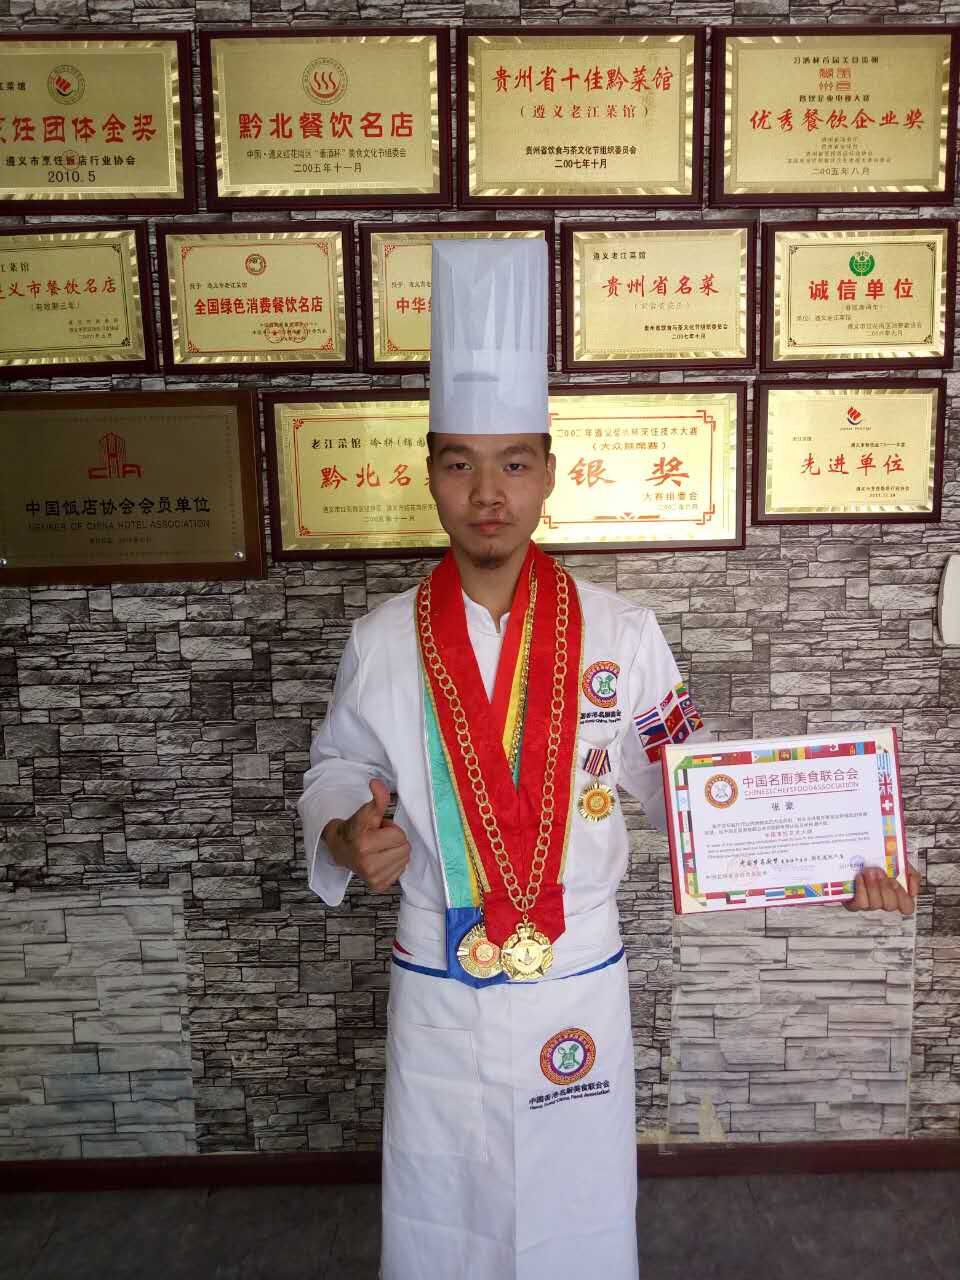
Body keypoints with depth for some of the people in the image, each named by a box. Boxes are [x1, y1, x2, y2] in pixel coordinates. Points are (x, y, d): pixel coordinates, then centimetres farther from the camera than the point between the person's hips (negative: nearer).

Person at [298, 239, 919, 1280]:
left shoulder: (617, 635, -9)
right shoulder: (383, 644, -7)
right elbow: (337, 774, 6)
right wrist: (348, 837, -15)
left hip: (579, 988, 0)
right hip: (437, 994, 1)